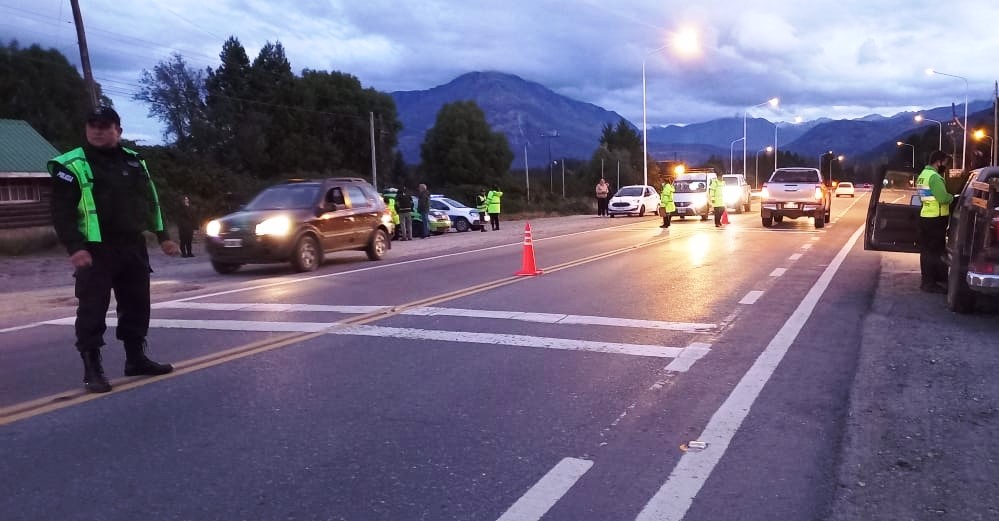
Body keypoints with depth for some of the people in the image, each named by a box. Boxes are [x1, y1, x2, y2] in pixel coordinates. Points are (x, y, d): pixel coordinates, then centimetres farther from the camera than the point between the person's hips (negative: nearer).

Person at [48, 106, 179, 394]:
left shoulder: (134, 161, 13)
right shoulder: (71, 165, -5)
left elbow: (151, 200, 19)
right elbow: (61, 211, -10)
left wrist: (162, 236, 15)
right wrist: (74, 247, -20)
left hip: (133, 246, 6)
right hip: (95, 250, -5)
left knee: (137, 304, 12)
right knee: (92, 310, -4)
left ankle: (136, 358, 25)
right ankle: (92, 369, 4)